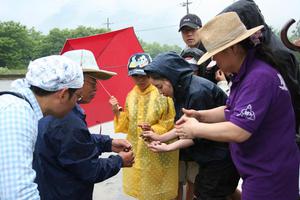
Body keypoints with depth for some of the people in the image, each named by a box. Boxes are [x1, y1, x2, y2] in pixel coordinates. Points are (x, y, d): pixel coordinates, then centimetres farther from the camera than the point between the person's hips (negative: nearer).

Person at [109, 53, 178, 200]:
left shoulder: (163, 93, -13)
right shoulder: (131, 95, 3)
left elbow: (170, 123, -11)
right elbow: (128, 125, 7)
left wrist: (153, 129, -26)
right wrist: (117, 112, -7)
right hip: (137, 151, 5)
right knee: (140, 188, 17)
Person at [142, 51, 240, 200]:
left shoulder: (198, 92, -28)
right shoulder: (182, 90, 0)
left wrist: (168, 147, -16)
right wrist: (160, 138, 5)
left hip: (221, 155, -9)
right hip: (208, 153, 9)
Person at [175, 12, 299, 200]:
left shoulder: (259, 77, -27)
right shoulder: (245, 73, 5)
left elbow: (238, 131, -30)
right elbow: (233, 111, 14)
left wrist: (196, 129, -17)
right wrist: (200, 115, -1)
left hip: (270, 175, -9)